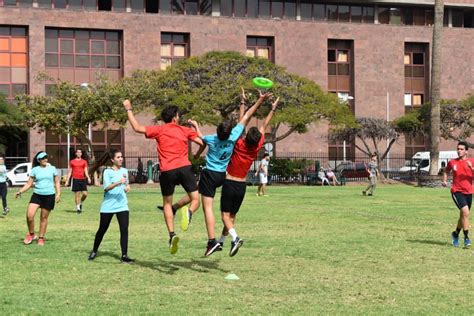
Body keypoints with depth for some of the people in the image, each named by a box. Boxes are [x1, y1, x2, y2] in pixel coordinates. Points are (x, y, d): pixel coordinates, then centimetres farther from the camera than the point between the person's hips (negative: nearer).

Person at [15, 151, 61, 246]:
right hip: (37, 195, 0)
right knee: (29, 215, -14)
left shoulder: (52, 169, 4)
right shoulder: (35, 170, 3)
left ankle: (41, 238, 19)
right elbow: (29, 183, 4)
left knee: (44, 218, 5)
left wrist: (58, 194, -2)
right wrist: (20, 191, -9)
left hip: (49, 196, 0)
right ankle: (31, 234, 9)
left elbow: (57, 182, 9)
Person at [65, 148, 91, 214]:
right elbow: (70, 172, 12)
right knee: (77, 194, -3)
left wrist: (88, 178, -10)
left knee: (85, 194, -6)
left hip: (82, 179, 1)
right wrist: (67, 180, 7)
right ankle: (78, 207, 5)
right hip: (75, 179, -1)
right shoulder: (72, 162, 9)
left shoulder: (84, 161, 10)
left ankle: (80, 203, 22)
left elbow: (86, 171, 7)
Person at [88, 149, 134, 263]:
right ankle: (94, 251, 30)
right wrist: (118, 182, -33)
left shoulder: (124, 171, 9)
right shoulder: (107, 172, -6)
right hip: (108, 206, -3)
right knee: (102, 230, 9)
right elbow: (106, 188, -19)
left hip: (122, 205, 3)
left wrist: (127, 187, 0)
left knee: (124, 230, -10)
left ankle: (124, 255, -7)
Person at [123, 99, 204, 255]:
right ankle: (188, 212, -28)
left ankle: (172, 234, -2)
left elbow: (137, 128, 3)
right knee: (195, 199, 9)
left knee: (167, 203, 15)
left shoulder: (159, 130, 6)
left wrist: (129, 110, 12)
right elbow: (202, 142, 4)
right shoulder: (185, 130, 9)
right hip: (184, 167, 0)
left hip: (167, 171, 0)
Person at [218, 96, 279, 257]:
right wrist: (273, 109, 13)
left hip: (229, 183, -4)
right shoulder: (257, 148, -7)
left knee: (225, 215, -4)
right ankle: (221, 241, 18)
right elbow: (264, 127, 4)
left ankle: (235, 238, -25)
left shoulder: (239, 145, -16)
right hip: (242, 185, 4)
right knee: (232, 215, 14)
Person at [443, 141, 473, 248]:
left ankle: (456, 234, 40)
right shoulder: (452, 162, 1)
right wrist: (444, 180, 6)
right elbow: (446, 171, 21)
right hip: (457, 191, -3)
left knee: (463, 215, 15)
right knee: (465, 212, -21)